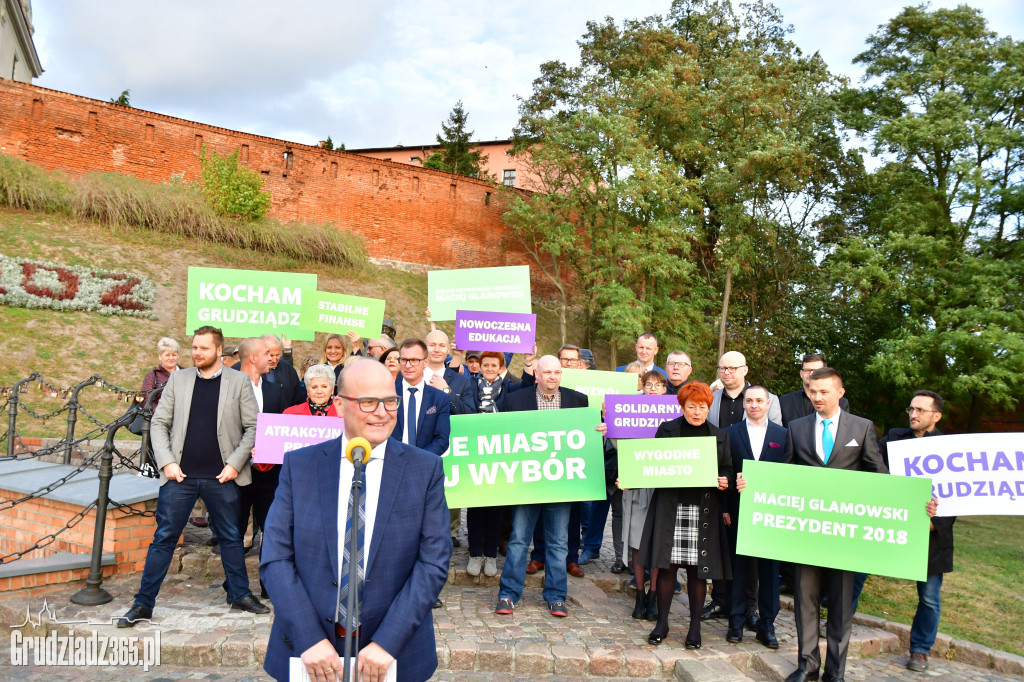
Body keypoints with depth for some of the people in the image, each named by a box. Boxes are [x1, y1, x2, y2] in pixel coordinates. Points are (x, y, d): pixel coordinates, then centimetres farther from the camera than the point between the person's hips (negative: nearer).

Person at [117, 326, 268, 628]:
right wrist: (166, 462, -6)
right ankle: (143, 604, 16)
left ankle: (240, 594, 26)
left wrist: (235, 464, -9)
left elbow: (253, 427, -1)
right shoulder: (178, 379, 5)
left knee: (231, 537, 11)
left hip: (222, 477, -1)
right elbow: (159, 423, 5)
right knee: (164, 538, 4)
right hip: (181, 475, 1)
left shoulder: (238, 381, 0)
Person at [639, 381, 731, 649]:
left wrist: (724, 481, -8)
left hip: (703, 509, 1)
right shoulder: (666, 430, 6)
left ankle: (695, 627, 18)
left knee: (698, 568, 4)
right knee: (667, 564, 0)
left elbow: (727, 469, 14)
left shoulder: (719, 436, 11)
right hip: (670, 507, -1)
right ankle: (662, 623, 15)